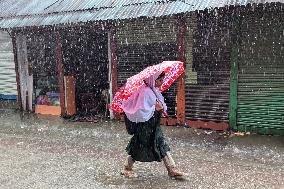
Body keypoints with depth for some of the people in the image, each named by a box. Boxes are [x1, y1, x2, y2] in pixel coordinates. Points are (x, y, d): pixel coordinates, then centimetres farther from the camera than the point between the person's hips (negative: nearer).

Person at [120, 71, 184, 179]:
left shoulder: (155, 90, 7)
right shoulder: (145, 91, -22)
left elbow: (160, 103, 17)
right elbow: (141, 110, -27)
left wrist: (162, 108, -5)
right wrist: (155, 109, -22)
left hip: (154, 125, 9)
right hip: (144, 126, -9)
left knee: (162, 145, 9)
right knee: (140, 148, 5)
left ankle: (172, 170, 15)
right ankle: (126, 169, 24)